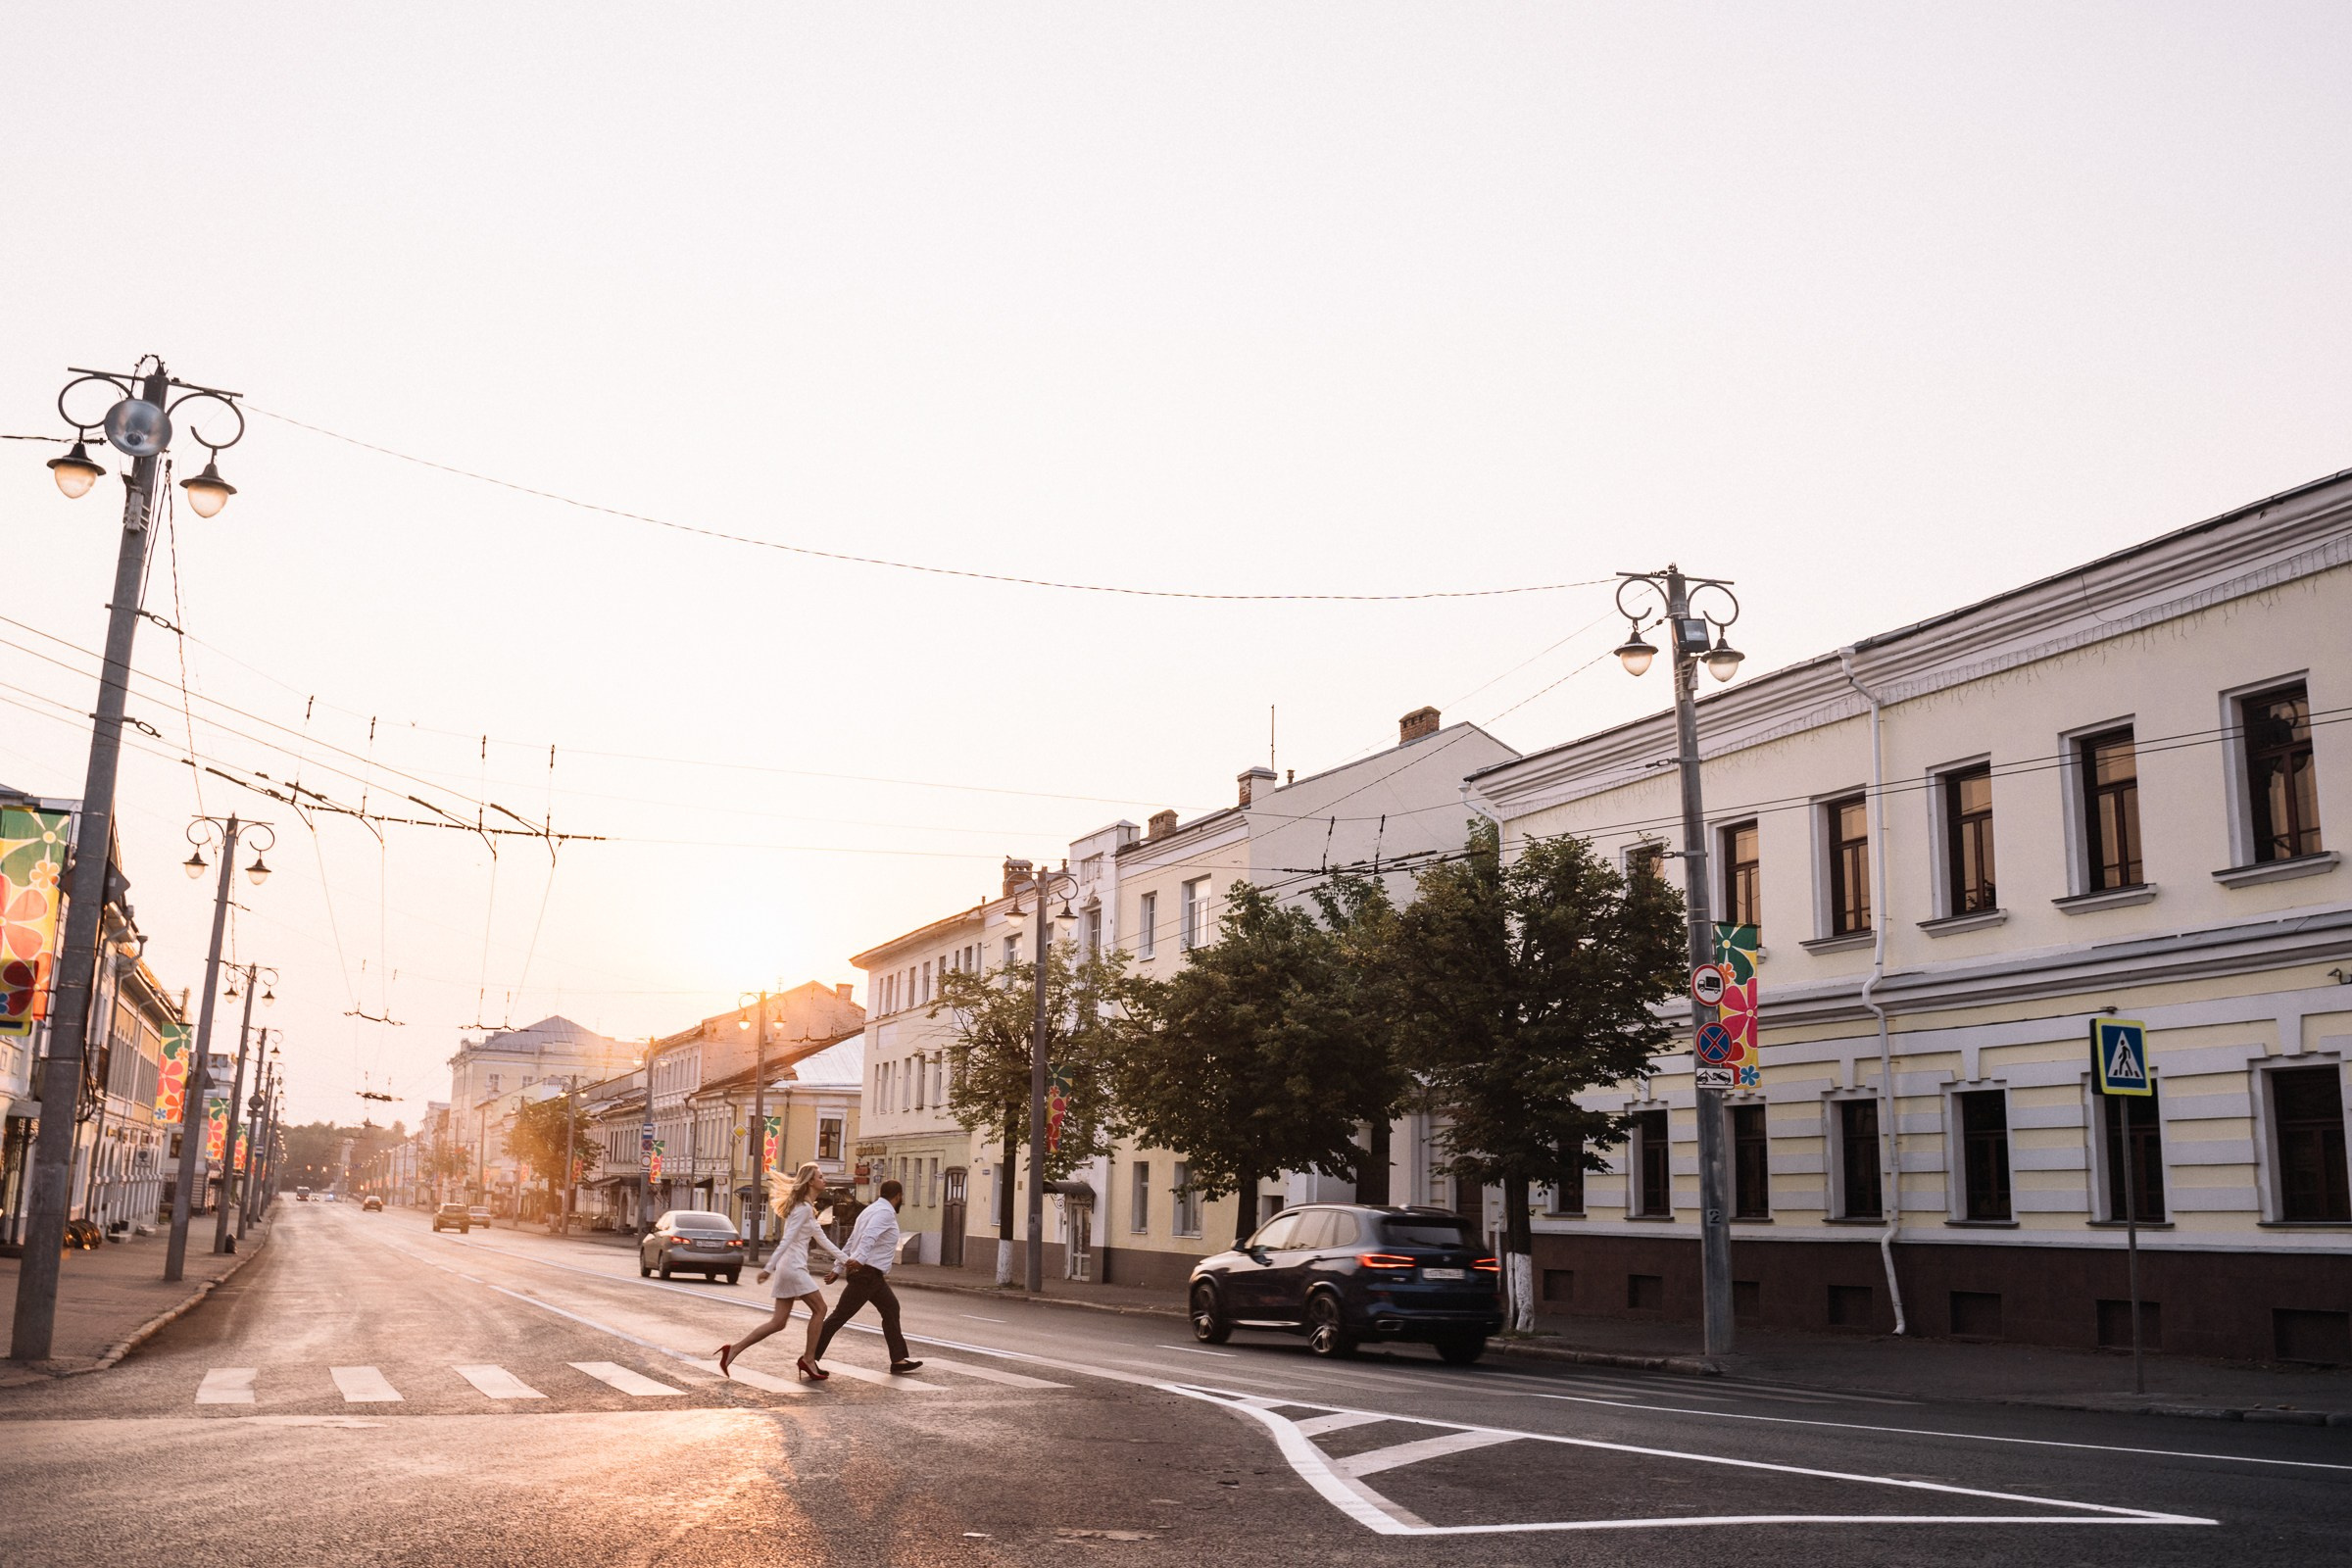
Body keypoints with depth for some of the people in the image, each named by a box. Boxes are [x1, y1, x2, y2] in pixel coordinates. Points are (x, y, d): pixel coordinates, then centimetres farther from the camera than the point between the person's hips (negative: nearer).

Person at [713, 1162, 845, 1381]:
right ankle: (808, 1359, 6)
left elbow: (821, 1238, 24)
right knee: (819, 1309, 1)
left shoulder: (807, 1208, 19)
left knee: (778, 1322, 6)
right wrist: (769, 1268, -23)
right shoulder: (804, 1208, -13)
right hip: (794, 1267, -9)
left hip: (789, 1267, 9)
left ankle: (733, 1350, 4)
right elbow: (786, 1240, -19)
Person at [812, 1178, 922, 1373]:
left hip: (873, 1275, 11)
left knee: (890, 1308, 15)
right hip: (867, 1272, -11)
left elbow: (850, 1243, 18)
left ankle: (899, 1359, 17)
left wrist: (839, 1269, 18)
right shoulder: (885, 1212, -11)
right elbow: (869, 1236, -29)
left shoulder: (872, 1209, 19)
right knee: (840, 1315, -8)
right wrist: (859, 1259, -41)